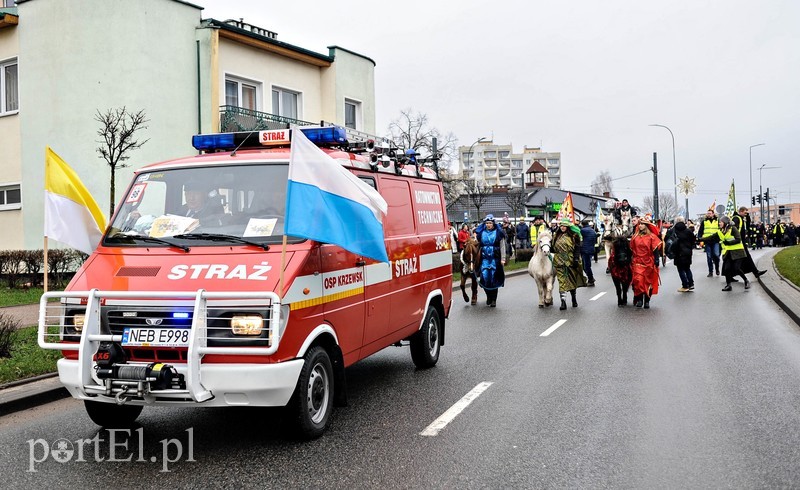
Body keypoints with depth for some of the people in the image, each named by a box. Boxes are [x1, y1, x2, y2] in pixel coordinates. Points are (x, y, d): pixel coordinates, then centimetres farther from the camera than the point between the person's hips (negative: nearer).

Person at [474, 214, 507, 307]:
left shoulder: (498, 233, 2)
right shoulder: (481, 233, 8)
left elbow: (502, 247, 1)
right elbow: (477, 245, 14)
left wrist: (503, 259, -7)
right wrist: (477, 258, 9)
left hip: (495, 259, -2)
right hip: (484, 258, 2)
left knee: (494, 278, -2)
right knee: (485, 277, -4)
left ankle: (493, 299, 8)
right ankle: (488, 296, 20)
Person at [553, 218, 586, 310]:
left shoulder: (574, 236, -2)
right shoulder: (557, 236, 9)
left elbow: (577, 249, -5)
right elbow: (553, 248, 16)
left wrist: (576, 259, -12)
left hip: (571, 261, -2)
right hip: (560, 262, 2)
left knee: (572, 280, 12)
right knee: (562, 281, -6)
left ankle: (574, 299, 30)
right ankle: (563, 301, -10)